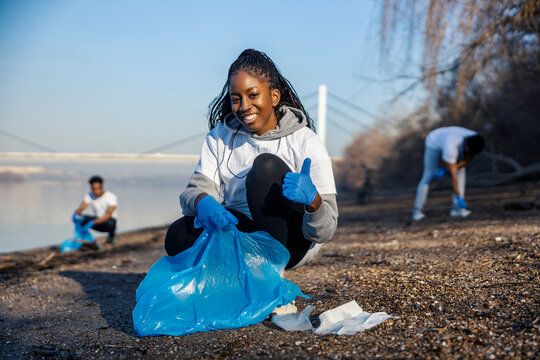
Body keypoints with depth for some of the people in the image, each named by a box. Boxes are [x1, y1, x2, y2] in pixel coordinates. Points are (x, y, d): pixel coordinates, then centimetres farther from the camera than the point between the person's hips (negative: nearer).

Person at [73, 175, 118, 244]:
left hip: (110, 220, -3)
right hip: (98, 219, 3)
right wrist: (76, 213, -44)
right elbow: (81, 208, -19)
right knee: (82, 218, -25)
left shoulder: (111, 196, -22)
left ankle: (111, 235, -5)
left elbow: (108, 215, -33)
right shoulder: (89, 195, -9)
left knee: (109, 222, -39)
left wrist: (93, 222, -45)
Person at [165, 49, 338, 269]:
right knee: (178, 236, -26)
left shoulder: (307, 143, -10)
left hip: (290, 241, -3)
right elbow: (198, 189, -6)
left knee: (266, 165, -26)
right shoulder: (219, 138, 4)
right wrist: (202, 201, -31)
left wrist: (312, 199, -39)